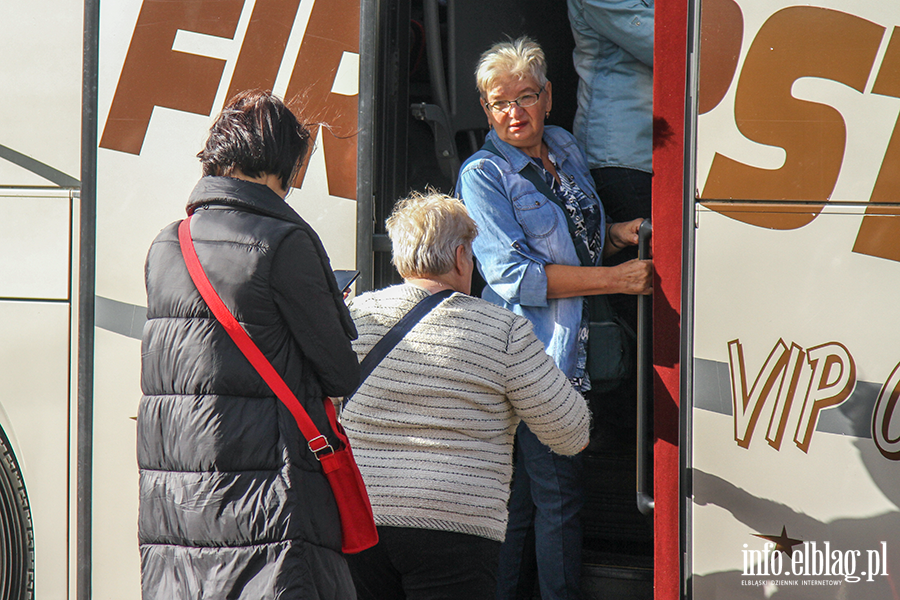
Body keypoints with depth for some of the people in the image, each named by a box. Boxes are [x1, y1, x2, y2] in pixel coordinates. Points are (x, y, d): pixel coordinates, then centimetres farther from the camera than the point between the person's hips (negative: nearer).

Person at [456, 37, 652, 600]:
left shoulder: (567, 150, 13)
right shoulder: (483, 174, -8)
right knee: (557, 495, -7)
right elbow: (513, 275, -18)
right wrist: (616, 278, -19)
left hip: (578, 357, 7)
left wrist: (617, 233, 5)